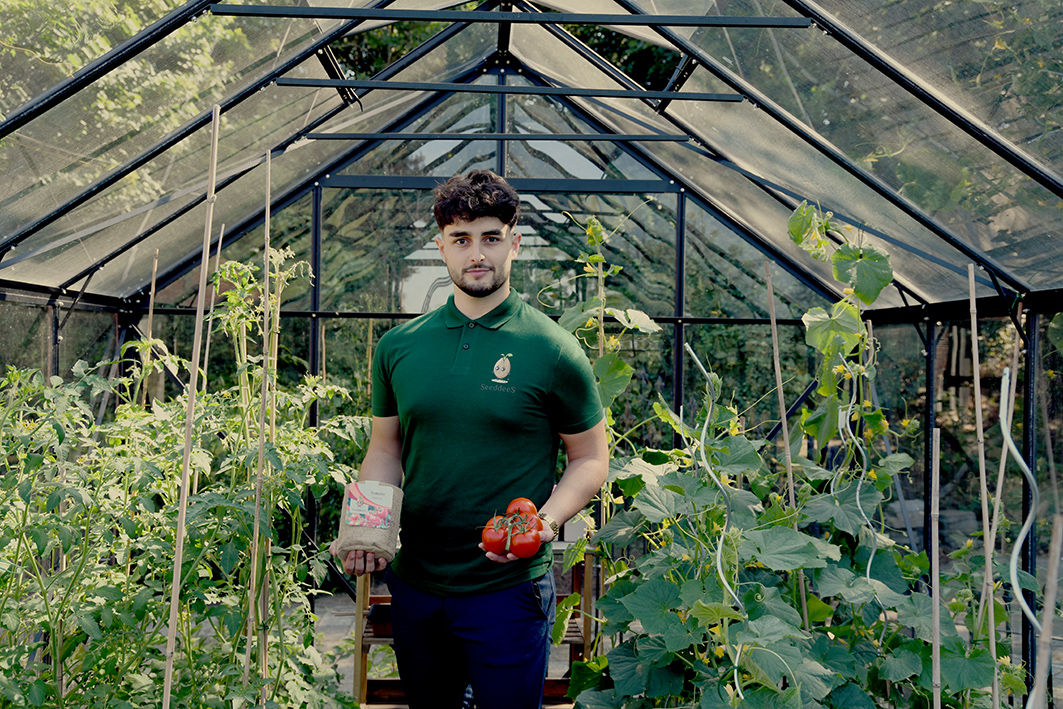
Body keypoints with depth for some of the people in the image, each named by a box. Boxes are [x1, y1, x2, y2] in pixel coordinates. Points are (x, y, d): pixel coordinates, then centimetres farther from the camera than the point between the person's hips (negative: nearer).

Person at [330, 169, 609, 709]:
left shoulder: (553, 351, -8)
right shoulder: (398, 346, 3)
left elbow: (591, 459, -2)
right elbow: (384, 451, 10)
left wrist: (546, 522, -19)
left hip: (508, 588, -4)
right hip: (414, 584, 4)